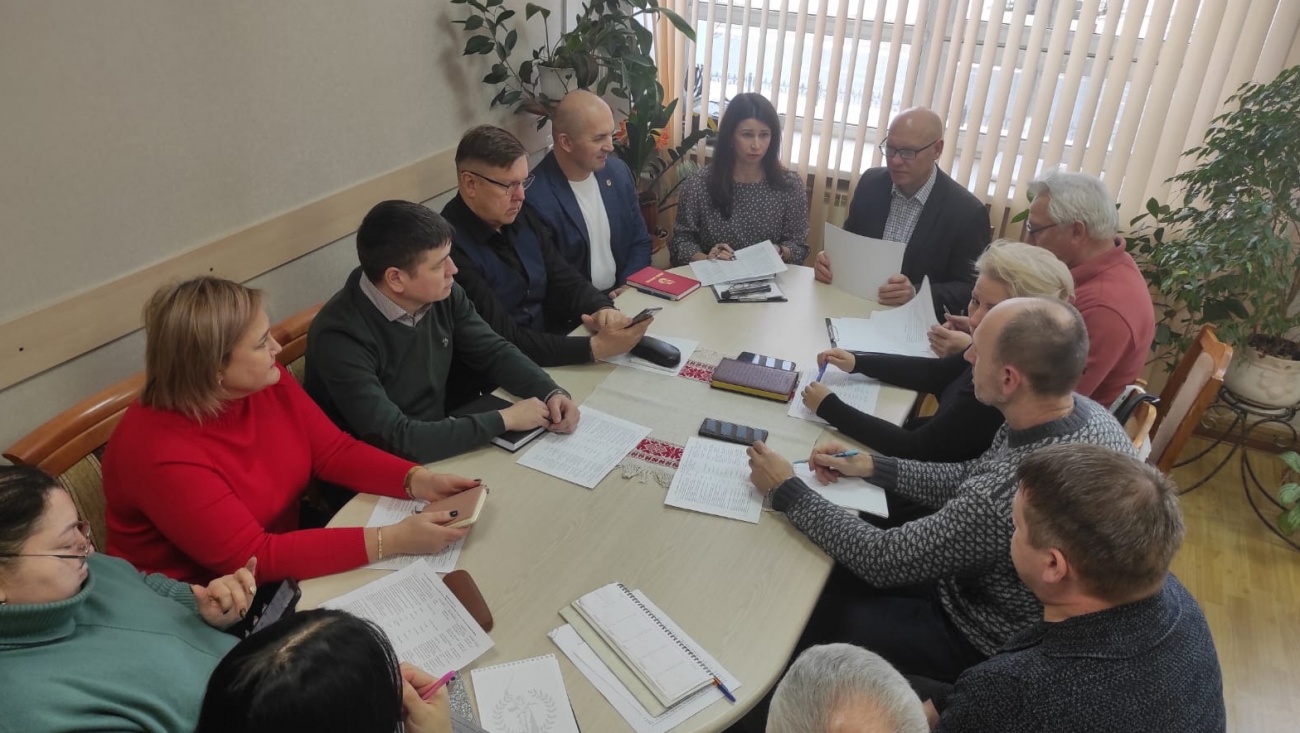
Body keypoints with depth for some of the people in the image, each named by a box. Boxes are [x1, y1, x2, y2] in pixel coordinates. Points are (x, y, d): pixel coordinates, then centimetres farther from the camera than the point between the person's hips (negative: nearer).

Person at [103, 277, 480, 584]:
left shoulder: (268, 383, -9)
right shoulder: (162, 454, -30)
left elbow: (335, 451, -2)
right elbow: (253, 558, -30)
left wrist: (419, 481, -20)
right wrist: (392, 540, -35)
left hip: (281, 563, 6)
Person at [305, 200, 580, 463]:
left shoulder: (442, 295, -8)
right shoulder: (341, 337, -27)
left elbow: (494, 352, 3)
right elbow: (396, 440, -33)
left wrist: (551, 392, -15)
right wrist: (504, 419, -27)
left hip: (438, 450, 6)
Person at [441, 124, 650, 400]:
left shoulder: (523, 219, 5)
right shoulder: (451, 248, -21)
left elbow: (565, 280, 8)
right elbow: (504, 342, -24)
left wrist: (603, 309, -13)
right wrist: (595, 347, -28)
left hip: (551, 359, 7)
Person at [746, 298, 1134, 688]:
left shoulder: (1012, 494, -41)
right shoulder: (1086, 412, -13)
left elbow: (884, 561, -26)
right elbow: (970, 480, 3)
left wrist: (786, 490, -17)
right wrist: (870, 465, -1)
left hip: (983, 643, -7)